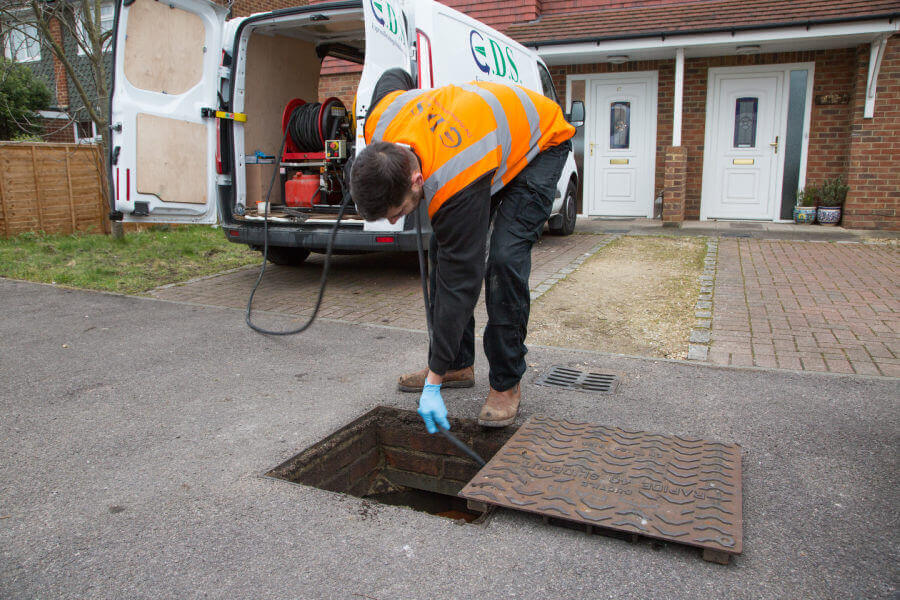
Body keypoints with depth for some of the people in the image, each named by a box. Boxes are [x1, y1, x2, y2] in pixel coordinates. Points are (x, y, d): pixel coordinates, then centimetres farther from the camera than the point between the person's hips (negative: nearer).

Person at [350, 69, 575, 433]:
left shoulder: (457, 186, -43)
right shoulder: (379, 127, -26)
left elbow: (459, 283, -37)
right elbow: (394, 77, -1)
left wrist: (434, 384, -30)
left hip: (541, 144, -7)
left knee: (505, 257, -24)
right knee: (442, 250, -2)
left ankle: (506, 383, -9)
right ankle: (459, 366, 10)